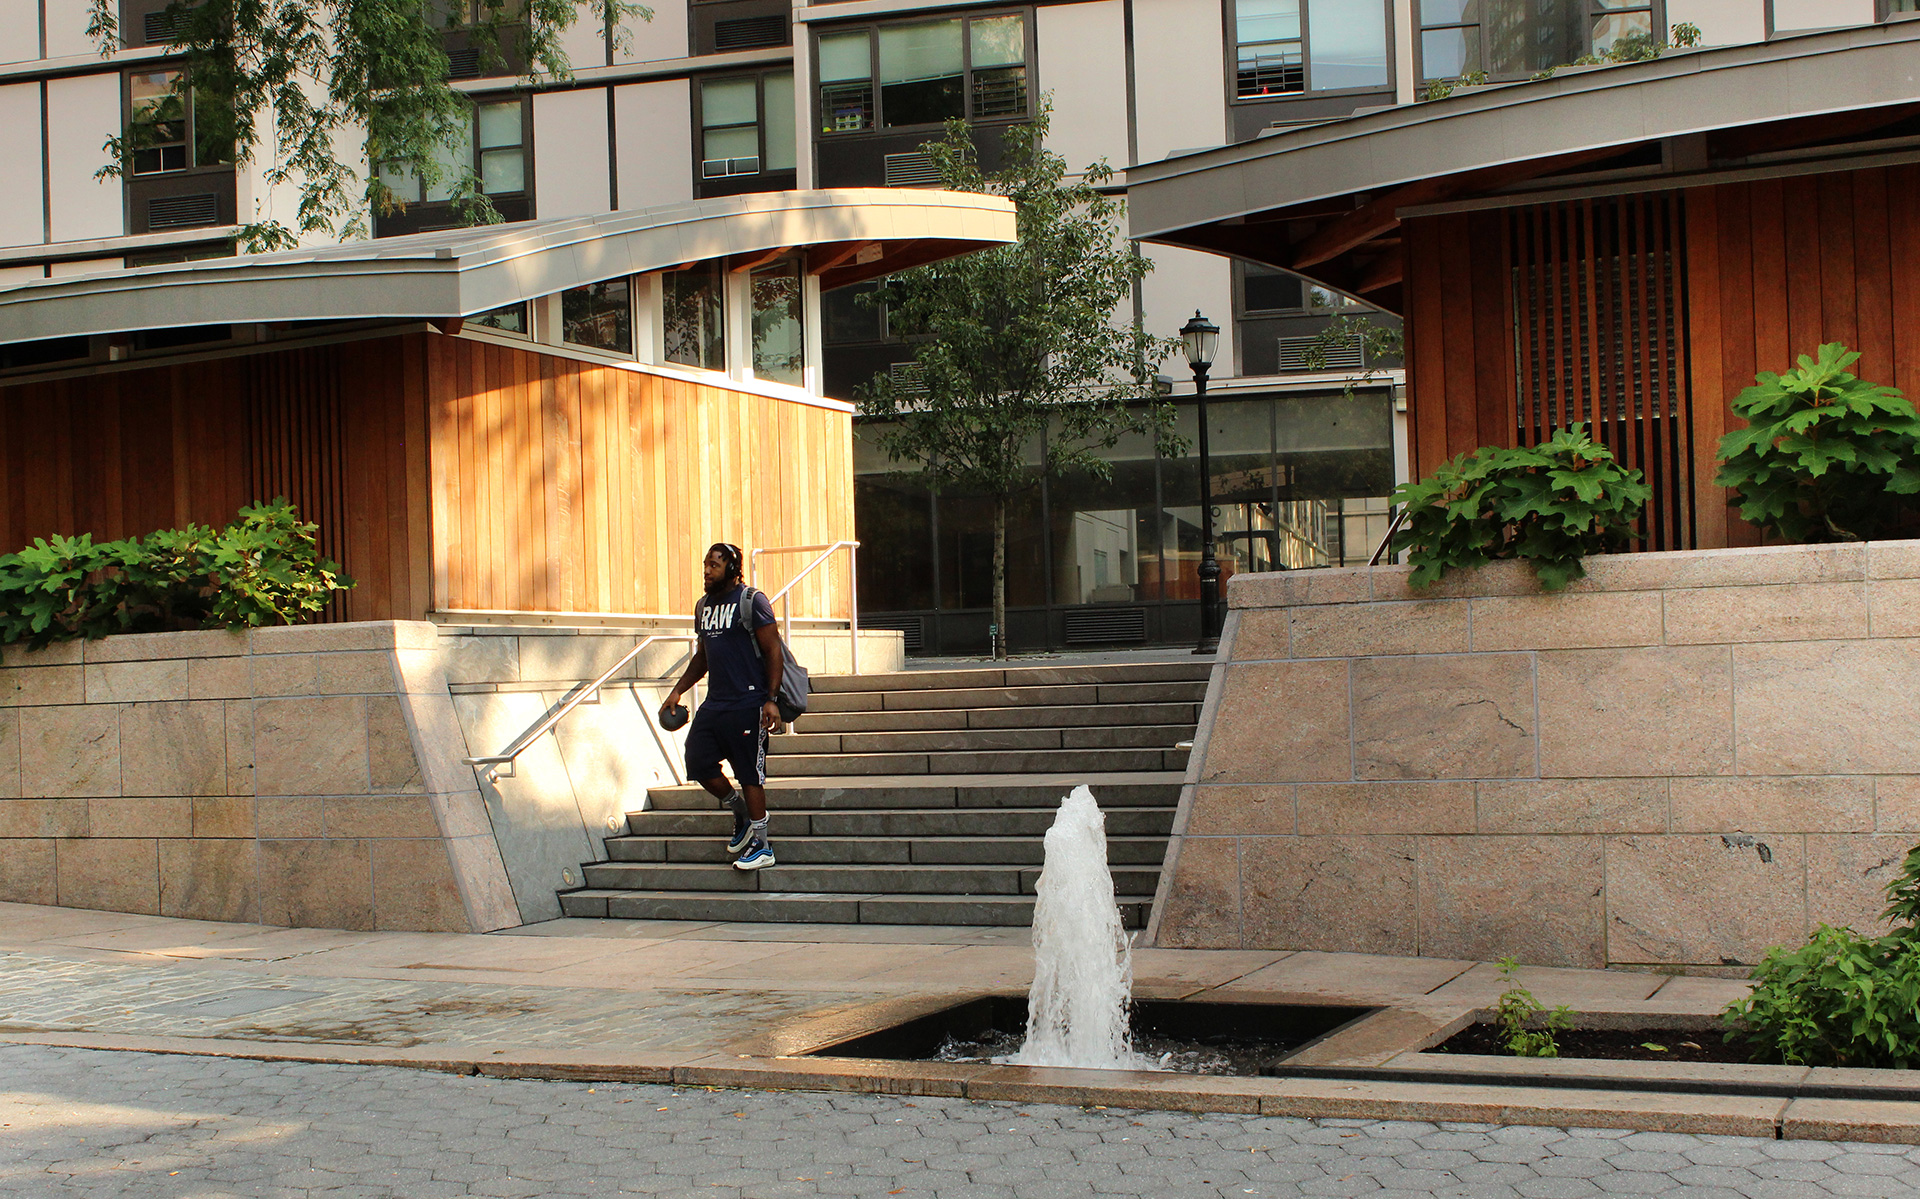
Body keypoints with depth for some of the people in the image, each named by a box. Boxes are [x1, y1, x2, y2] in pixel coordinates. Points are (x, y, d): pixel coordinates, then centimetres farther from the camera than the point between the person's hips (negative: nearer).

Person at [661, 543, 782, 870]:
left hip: (747, 704, -8)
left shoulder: (752, 601, -7)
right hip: (714, 703, 8)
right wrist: (678, 690, 18)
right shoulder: (704, 605, 16)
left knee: (750, 774, -4)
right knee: (698, 761, 2)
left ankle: (761, 846, 5)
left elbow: (773, 651, -10)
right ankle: (741, 813, 25)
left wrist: (771, 699, -17)